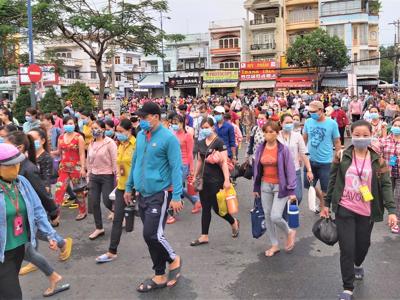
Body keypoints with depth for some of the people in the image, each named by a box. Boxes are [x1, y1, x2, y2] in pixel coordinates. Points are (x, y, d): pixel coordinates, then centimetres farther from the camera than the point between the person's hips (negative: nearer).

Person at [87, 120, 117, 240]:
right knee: (94, 203, 5)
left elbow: (114, 160, -12)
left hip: (107, 176, -6)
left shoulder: (109, 142, -11)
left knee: (107, 202, -5)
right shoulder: (91, 144, 8)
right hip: (94, 176, 6)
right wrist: (89, 175, 14)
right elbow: (89, 161, 15)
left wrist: (116, 176, -14)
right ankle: (99, 228, 18)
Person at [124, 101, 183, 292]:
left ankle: (173, 260, 17)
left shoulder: (168, 138, -13)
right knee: (151, 235, 12)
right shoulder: (141, 136, 8)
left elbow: (176, 168, -15)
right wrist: (129, 187, 18)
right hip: (142, 194, 7)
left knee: (152, 234, -12)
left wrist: (176, 196, -20)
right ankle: (160, 277, 25)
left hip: (160, 194, -7)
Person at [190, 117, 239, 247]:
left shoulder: (219, 142, -11)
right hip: (204, 179, 6)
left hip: (216, 180, -6)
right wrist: (195, 176, 19)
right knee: (205, 208, 9)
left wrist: (227, 180, -22)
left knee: (216, 207, -1)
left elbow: (224, 162, -16)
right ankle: (204, 236, 16)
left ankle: (234, 222, 27)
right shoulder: (201, 143, 9)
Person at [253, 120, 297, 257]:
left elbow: (290, 170, -9)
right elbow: (257, 168, 10)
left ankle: (289, 232, 21)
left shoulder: (283, 149, -11)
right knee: (267, 216, 10)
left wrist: (292, 190, -11)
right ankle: (274, 245, 26)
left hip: (280, 186, -5)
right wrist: (256, 187, 12)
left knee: (275, 217, -12)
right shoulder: (260, 149, 2)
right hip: (265, 185, 5)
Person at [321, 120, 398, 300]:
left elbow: (386, 185, -4)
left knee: (363, 244, 17)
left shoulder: (378, 160, -3)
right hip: (344, 210, -1)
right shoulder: (342, 157, -3)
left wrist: (391, 210, -14)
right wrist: (326, 204, 5)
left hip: (366, 212, 1)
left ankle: (358, 265, 52)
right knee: (347, 249, -3)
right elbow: (333, 181, 3)